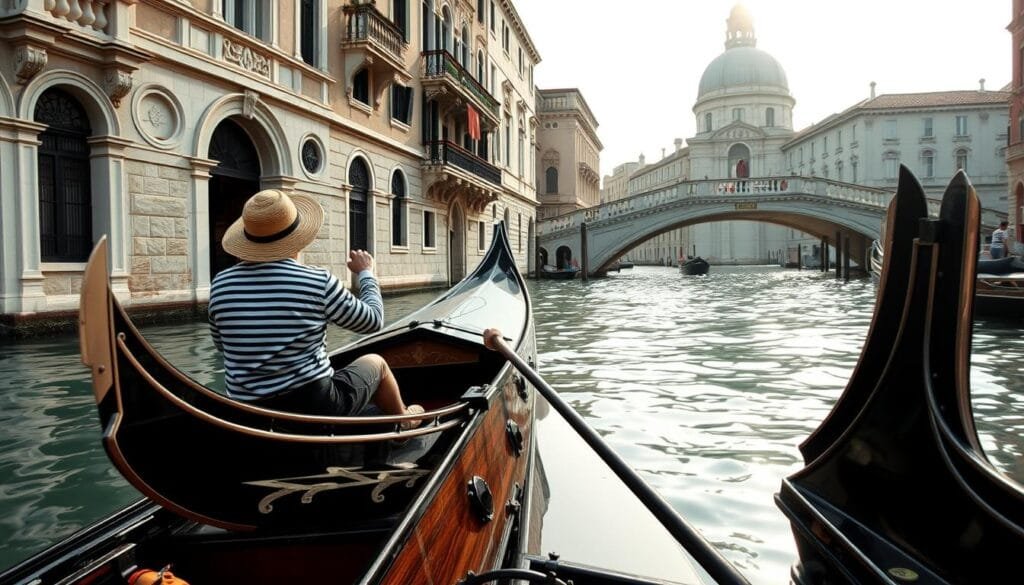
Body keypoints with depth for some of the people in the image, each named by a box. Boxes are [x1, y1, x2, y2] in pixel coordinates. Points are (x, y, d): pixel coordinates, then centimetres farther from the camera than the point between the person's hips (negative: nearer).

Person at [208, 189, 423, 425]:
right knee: (375, 363, 24)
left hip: (249, 415, 5)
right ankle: (404, 420, 46)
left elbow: (222, 345, 12)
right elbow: (373, 321, -1)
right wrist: (366, 273, 14)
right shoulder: (318, 282, -16)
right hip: (314, 408, -4)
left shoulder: (221, 284, -5)